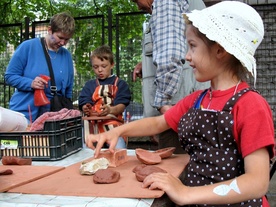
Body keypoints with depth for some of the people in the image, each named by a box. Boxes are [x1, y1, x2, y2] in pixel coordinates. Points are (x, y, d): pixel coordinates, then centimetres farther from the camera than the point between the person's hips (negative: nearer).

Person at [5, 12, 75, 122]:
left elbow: (68, 91, 14)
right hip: (24, 113, -3)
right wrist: (30, 83, -19)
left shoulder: (67, 55, 7)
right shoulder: (27, 47, -5)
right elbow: (9, 76, -3)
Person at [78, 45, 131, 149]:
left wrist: (110, 110, -25)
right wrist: (86, 109, -20)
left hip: (114, 124, -2)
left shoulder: (120, 84, 12)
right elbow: (84, 103, 7)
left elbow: (122, 105, -1)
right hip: (94, 125, 2)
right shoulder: (89, 85, 20)